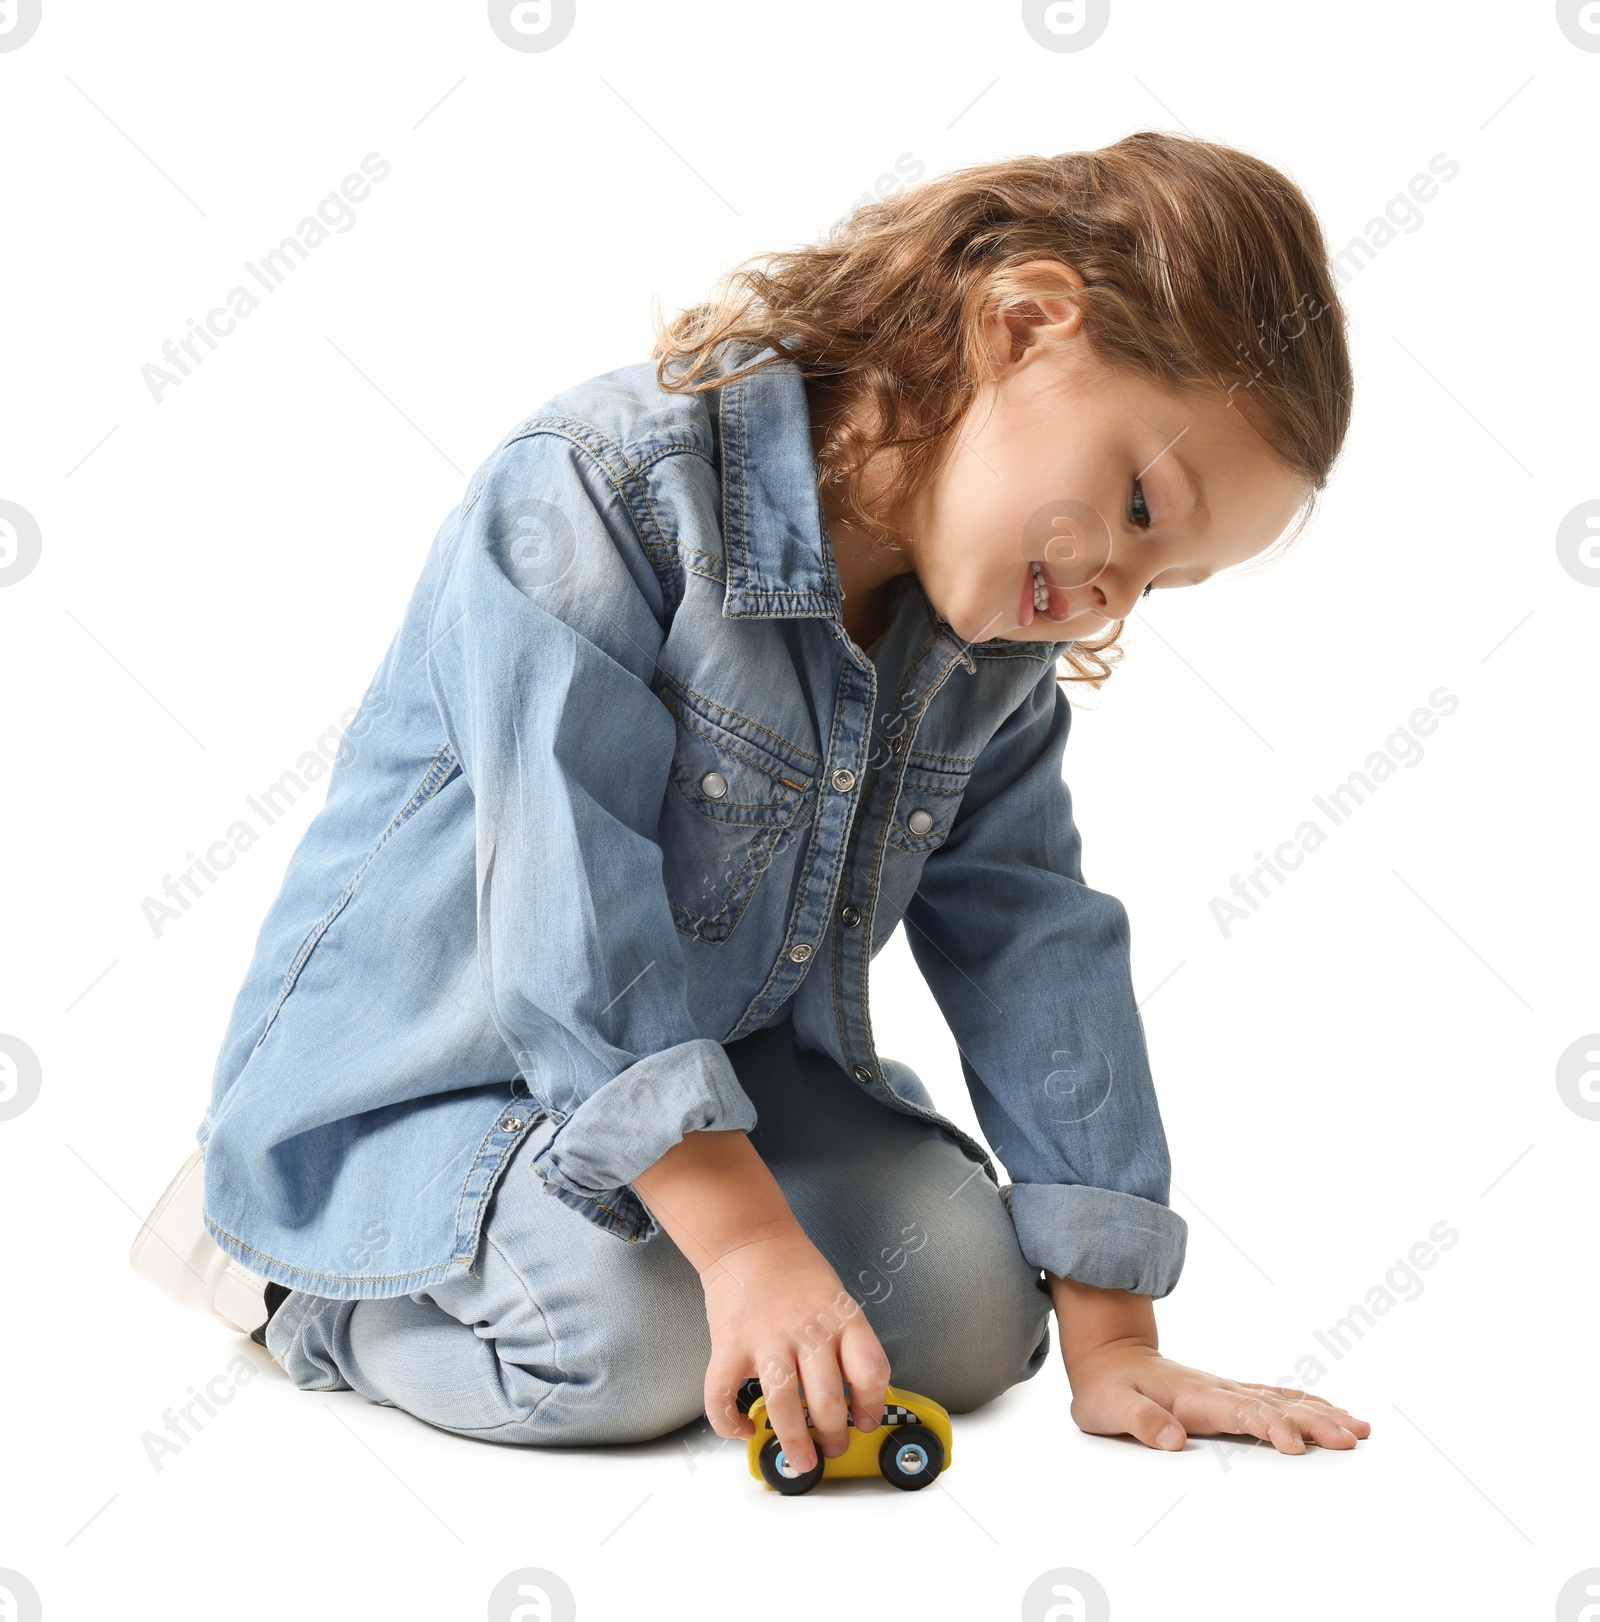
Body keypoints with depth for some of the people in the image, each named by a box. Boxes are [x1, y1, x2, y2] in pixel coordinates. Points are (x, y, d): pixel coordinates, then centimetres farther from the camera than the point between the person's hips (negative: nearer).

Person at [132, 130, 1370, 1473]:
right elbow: (572, 923, -32)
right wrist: (749, 1241, -36)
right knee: (628, 1336, -29)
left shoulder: (996, 633, -4)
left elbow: (1034, 942, -5)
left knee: (967, 1307, -11)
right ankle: (298, 1262, 3)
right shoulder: (600, 494, -27)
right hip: (419, 1070, -6)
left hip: (731, 1059, 6)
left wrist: (1110, 1336, -10)